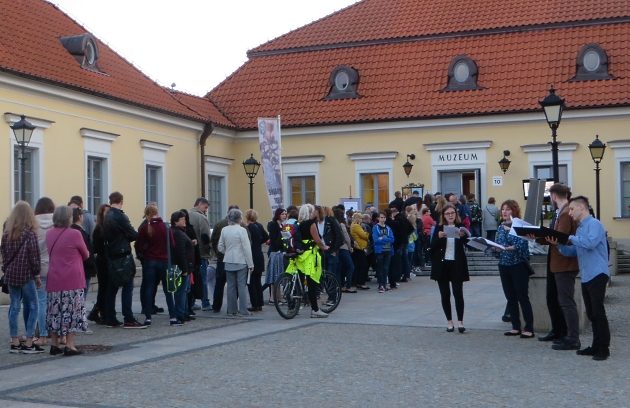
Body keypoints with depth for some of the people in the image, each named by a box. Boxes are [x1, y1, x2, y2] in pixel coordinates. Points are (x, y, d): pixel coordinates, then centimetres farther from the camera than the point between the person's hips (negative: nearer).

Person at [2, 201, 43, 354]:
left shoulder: (6, 232, 7)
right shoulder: (29, 233, -10)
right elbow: (34, 255, -10)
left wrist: (6, 270, 16)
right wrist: (37, 275, -3)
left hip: (11, 274, 6)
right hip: (26, 274, -6)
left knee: (14, 307, 10)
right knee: (33, 307, 1)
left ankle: (14, 342, 11)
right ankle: (28, 344, -3)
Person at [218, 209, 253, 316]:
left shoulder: (224, 230, 1)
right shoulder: (242, 230, -13)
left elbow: (220, 247, 6)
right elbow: (247, 248, -12)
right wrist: (250, 264, -7)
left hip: (228, 262, 4)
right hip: (241, 262, -4)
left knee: (231, 286, 10)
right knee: (242, 286, 1)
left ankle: (232, 310, 13)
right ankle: (243, 310, 1)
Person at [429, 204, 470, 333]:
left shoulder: (460, 226, 2)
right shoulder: (439, 228, 3)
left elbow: (468, 242, -9)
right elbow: (432, 246, -4)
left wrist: (463, 236, -29)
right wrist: (439, 237, -22)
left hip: (457, 265, -1)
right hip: (442, 264, 1)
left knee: (458, 293, -6)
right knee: (445, 294, 5)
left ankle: (460, 321, 1)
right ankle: (449, 321, 13)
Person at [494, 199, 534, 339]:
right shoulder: (501, 227, 12)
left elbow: (522, 245, -17)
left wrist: (509, 248, -30)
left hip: (518, 265, -6)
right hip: (504, 265, 7)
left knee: (523, 297, -4)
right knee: (510, 298, 9)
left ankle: (529, 328, 1)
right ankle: (516, 327, 17)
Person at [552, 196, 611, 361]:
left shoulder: (594, 224, -9)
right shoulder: (580, 228, 17)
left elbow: (590, 243, -25)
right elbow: (573, 251, 16)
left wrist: (571, 238, -13)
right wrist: (559, 244, 1)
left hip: (597, 275, -9)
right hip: (586, 277, 9)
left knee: (598, 312, -6)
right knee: (591, 314, 11)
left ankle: (604, 349, -1)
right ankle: (596, 346, 18)